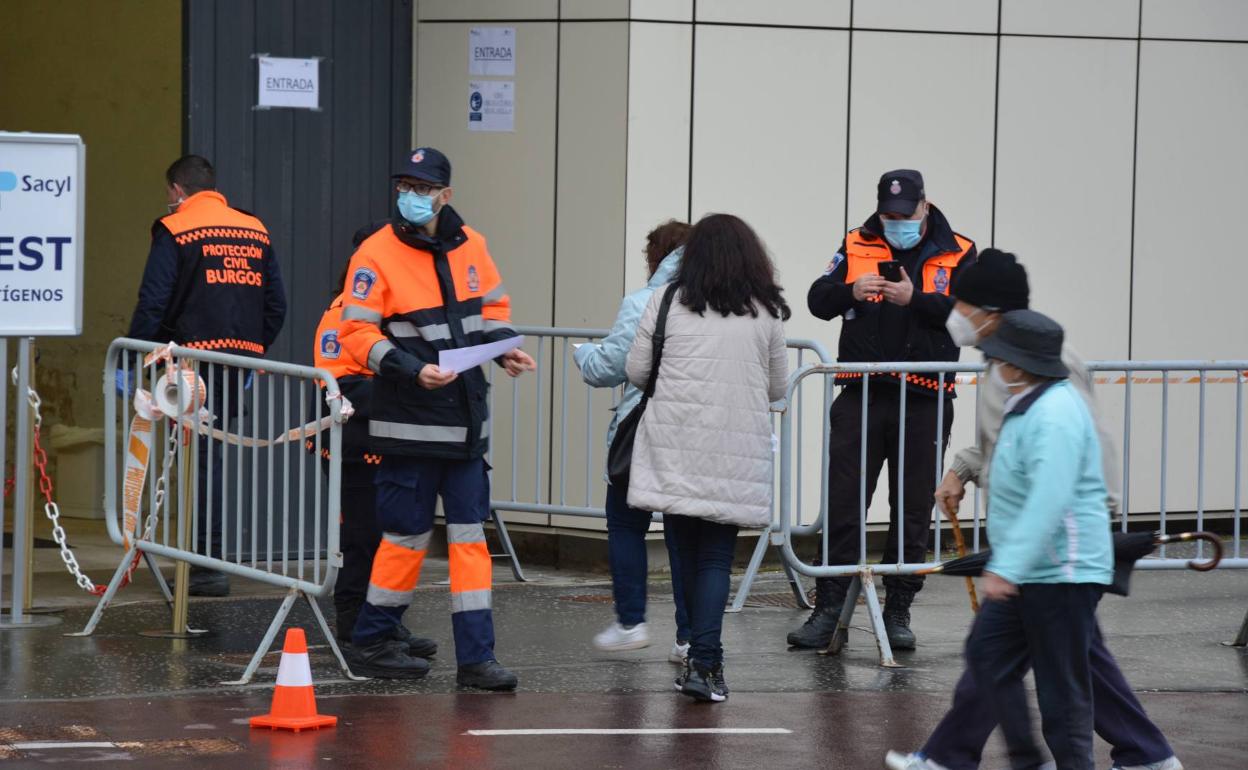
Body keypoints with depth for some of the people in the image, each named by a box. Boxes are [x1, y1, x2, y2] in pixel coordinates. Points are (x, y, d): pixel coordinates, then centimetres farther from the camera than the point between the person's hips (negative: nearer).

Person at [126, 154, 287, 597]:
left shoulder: (175, 231, -3)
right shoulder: (255, 231, 14)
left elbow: (153, 306, -10)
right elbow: (276, 305, 15)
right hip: (242, 361, 6)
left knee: (201, 459, -2)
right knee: (208, 457, 15)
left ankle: (210, 565, -4)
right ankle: (206, 557, 18)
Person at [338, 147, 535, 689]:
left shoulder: (468, 246, 7)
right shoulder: (377, 254, -9)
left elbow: (492, 306, 19)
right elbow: (358, 333, -12)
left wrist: (505, 347, 0)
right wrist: (412, 370, -23)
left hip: (465, 419, 5)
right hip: (408, 421, -5)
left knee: (469, 533, 4)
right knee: (407, 535, 0)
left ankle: (475, 656, 6)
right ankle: (370, 644, 17)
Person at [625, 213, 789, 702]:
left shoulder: (668, 301, 3)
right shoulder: (766, 312, 7)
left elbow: (636, 372, 7)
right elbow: (777, 387, 15)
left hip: (675, 446, 0)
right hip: (736, 448, 0)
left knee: (687, 551, 12)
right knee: (717, 556, 1)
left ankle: (703, 659, 20)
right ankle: (704, 662, -12)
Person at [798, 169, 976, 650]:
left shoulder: (956, 254, 2)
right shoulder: (856, 247, 7)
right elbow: (818, 300, 1)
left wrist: (915, 298, -24)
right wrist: (851, 291, -20)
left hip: (923, 402, -1)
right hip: (862, 395, 1)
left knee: (913, 511, 6)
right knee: (842, 505, -1)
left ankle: (898, 611, 16)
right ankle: (827, 610, 4)